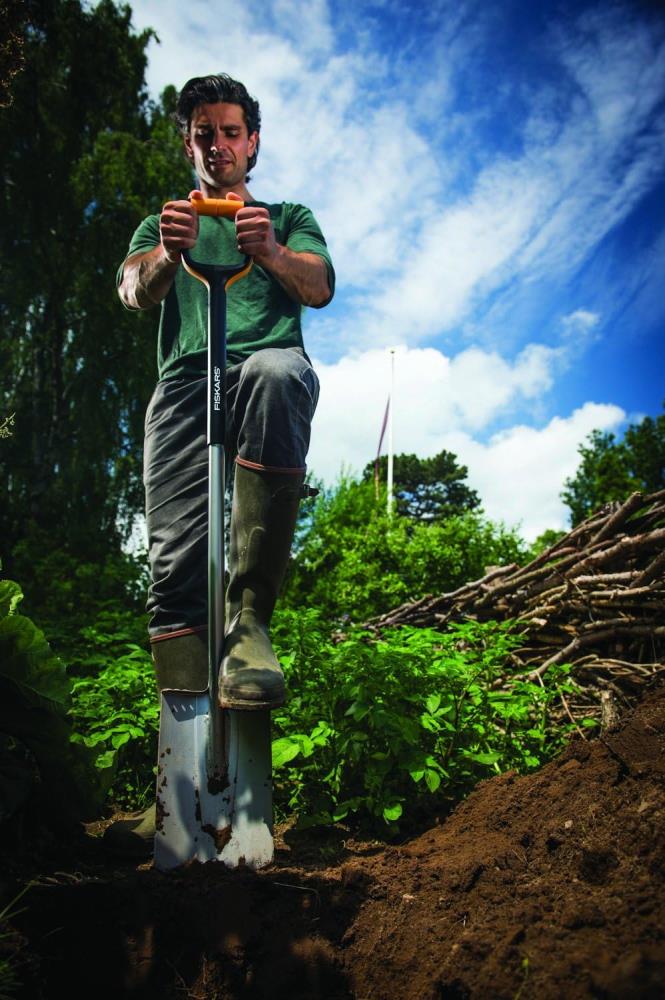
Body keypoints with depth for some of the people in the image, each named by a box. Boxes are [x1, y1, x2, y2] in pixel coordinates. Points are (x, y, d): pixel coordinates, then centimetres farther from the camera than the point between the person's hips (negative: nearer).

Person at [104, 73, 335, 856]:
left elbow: (319, 287, 7)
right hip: (184, 381, 2)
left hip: (268, 363, -1)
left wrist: (271, 253, -17)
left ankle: (251, 617, -37)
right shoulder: (163, 223, 31)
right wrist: (167, 253, -16)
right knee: (176, 564, -17)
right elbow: (133, 292, 8)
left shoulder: (288, 216, 28)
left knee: (275, 373, -40)